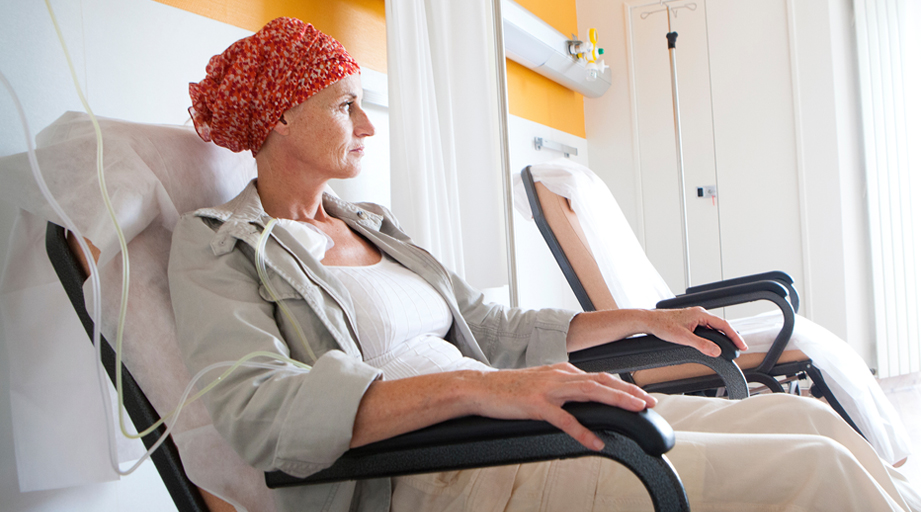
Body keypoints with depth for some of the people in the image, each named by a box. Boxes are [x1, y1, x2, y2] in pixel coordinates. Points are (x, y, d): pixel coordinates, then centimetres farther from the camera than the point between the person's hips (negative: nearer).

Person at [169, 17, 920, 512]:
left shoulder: (371, 227, 21)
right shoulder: (215, 246, -1)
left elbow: (494, 330, 23)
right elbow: (257, 407, -18)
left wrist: (646, 318, 20)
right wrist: (473, 387, -30)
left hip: (499, 429, 8)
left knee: (808, 419, -3)